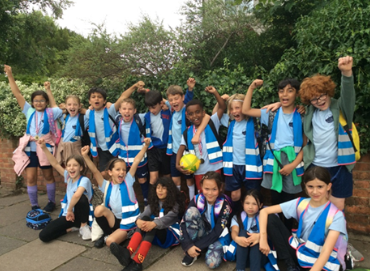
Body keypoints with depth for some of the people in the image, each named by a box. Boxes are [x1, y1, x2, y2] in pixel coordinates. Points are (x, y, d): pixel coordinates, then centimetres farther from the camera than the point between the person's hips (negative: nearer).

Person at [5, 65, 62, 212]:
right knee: (30, 178, 2)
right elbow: (17, 94, 2)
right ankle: (34, 205, 16)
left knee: (48, 176, 12)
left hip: (45, 149, -2)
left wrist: (48, 90, 8)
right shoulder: (29, 112, 4)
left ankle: (51, 202, 27)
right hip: (30, 149, 2)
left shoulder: (50, 113, 0)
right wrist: (10, 75, -3)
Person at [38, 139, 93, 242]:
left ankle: (84, 226, -14)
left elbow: (76, 195, -37)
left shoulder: (84, 180, -18)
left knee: (81, 197, -38)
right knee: (43, 236, -12)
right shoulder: (68, 177, 4)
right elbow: (55, 164, 2)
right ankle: (70, 228, 10)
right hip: (67, 215, 5)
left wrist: (70, 210, -24)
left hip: (79, 215, -5)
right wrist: (44, 148, -4)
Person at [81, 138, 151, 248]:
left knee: (110, 241, -25)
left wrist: (145, 146, -18)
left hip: (129, 222, -3)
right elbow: (95, 171, -11)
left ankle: (124, 235, 9)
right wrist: (85, 156, -25)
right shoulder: (106, 186, 2)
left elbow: (136, 162, -11)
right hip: (115, 220, 4)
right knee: (99, 209, -24)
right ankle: (107, 234, 0)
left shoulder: (128, 181, -3)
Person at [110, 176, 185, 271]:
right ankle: (128, 253, -48)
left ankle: (136, 262, -50)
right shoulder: (154, 203, 14)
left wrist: (153, 224, -43)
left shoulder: (175, 204, -1)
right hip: (156, 236, 5)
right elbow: (145, 213, -7)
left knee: (150, 225, -33)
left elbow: (168, 218, -22)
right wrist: (139, 220, -33)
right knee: (145, 220, -26)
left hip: (172, 235, -4)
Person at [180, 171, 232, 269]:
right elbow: (183, 223, -16)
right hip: (201, 234, 3)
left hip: (217, 237, -2)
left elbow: (217, 232, -21)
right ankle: (190, 253, -15)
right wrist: (188, 246, -26)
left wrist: (197, 247, -22)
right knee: (191, 211, -26)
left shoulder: (224, 204, -20)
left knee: (212, 262, -34)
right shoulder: (197, 200, -14)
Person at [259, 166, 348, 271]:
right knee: (270, 219, -12)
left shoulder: (336, 215, -15)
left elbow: (326, 251, -24)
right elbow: (264, 211, -8)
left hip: (321, 262, -6)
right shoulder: (300, 203, -6)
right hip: (299, 252, 6)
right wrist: (263, 238, -20)